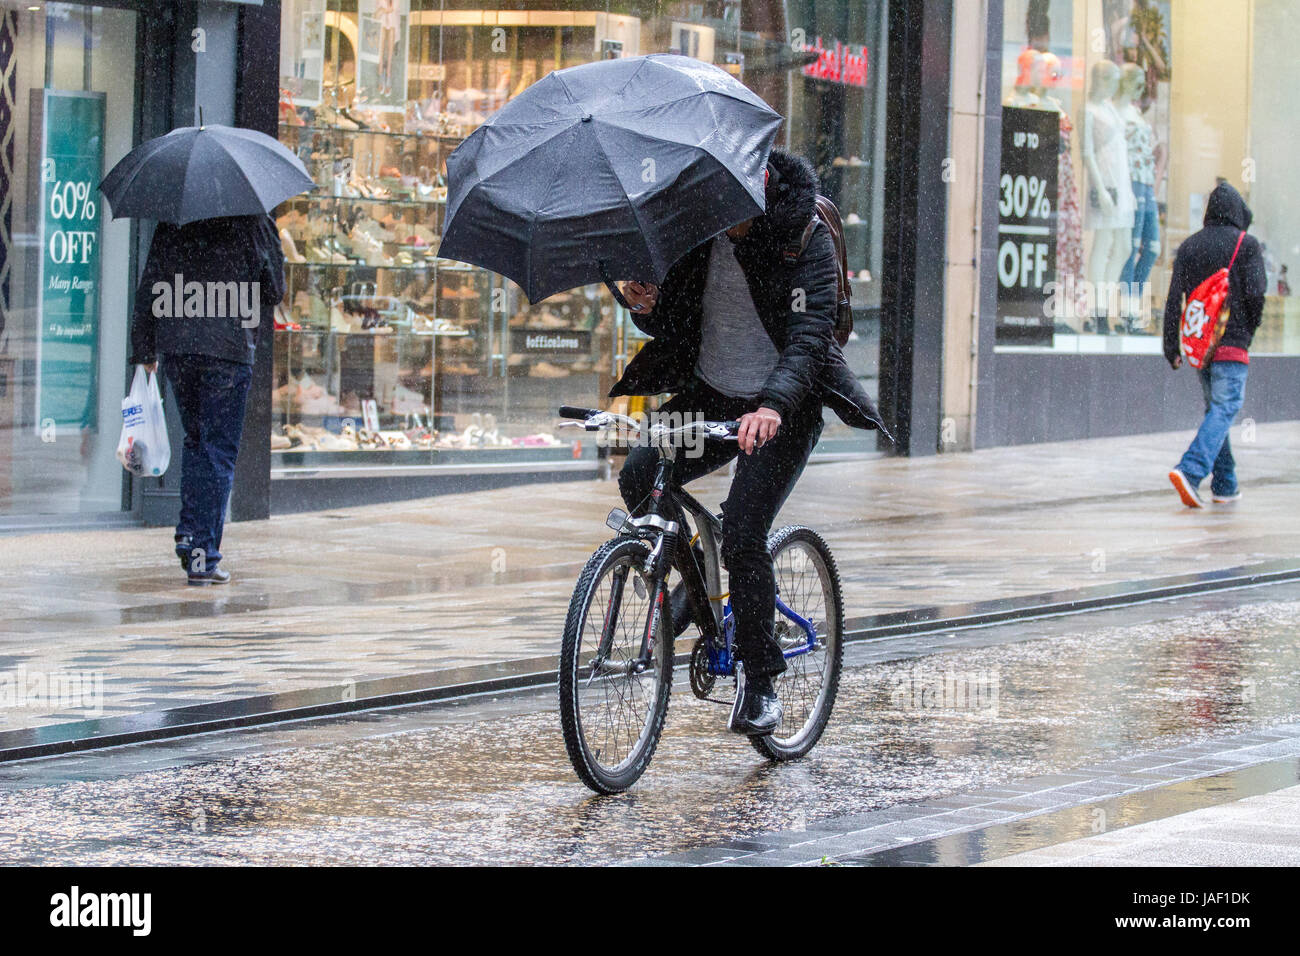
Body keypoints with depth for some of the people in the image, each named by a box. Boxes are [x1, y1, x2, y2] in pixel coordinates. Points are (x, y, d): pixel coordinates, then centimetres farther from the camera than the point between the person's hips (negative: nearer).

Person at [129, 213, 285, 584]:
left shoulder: (170, 226, 7)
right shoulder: (252, 223, -3)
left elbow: (147, 290, 9)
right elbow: (274, 288, -1)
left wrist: (144, 352, 17)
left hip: (175, 346, 4)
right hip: (229, 349, -4)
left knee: (195, 440, 21)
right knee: (219, 452, 0)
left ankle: (188, 532, 11)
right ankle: (203, 556, -4)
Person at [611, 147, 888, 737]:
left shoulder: (804, 236, -16)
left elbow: (809, 335, -27)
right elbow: (668, 327, 6)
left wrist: (773, 404, -45)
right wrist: (645, 307, -19)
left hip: (782, 407, -5)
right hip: (708, 394, 5)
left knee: (742, 534, -18)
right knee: (638, 479, -18)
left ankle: (760, 680, -1)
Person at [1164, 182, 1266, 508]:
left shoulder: (1189, 246, 7)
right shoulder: (1246, 244, -5)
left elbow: (1174, 300, 3)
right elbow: (1256, 292, -11)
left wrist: (1171, 347, 6)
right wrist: (1250, 328, 8)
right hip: (1232, 343, -5)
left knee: (1214, 407, 16)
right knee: (1224, 408, -9)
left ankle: (1225, 484, 16)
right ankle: (1190, 471, -29)